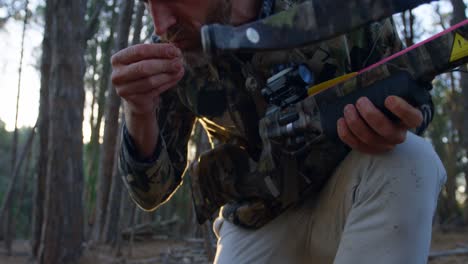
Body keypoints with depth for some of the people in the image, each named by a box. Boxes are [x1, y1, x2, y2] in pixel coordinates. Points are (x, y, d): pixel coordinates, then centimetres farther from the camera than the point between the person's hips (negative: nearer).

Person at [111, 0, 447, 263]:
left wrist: (389, 127, -30)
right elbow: (151, 192, -8)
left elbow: (408, 93, -3)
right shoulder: (173, 55, -11)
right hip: (258, 224, 1)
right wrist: (139, 112, -30)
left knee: (411, 160, -31)